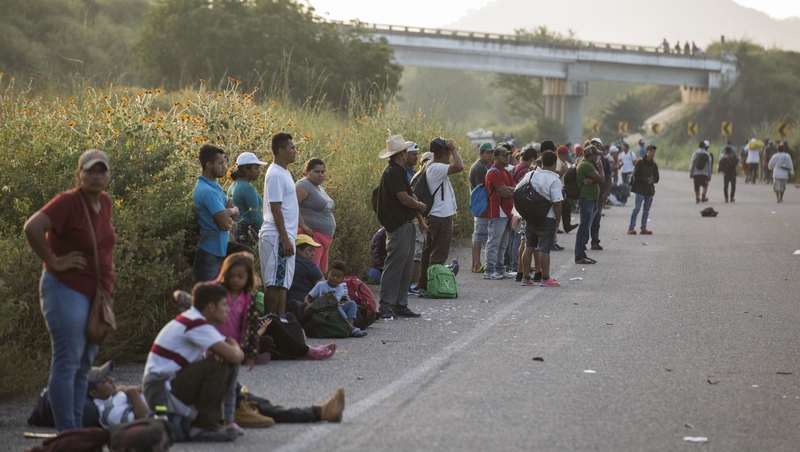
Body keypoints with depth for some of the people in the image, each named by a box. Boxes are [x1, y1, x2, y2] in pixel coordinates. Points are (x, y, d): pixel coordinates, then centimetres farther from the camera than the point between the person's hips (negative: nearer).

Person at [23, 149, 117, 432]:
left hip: (96, 293, 9)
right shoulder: (68, 202, -16)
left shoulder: (105, 202, 8)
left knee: (84, 365, 13)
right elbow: (32, 228, -29)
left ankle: (78, 429, 22)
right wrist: (53, 262, -21)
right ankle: (66, 433, -3)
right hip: (67, 290, -9)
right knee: (67, 362, -6)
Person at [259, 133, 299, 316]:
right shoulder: (276, 175, -14)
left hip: (285, 236, 10)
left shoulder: (284, 172, 15)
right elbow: (275, 209, -18)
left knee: (283, 283, 10)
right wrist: (285, 239, -20)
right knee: (274, 283, -7)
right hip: (278, 237, -10)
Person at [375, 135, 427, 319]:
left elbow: (411, 196, 15)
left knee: (406, 267, 12)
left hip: (406, 224, 10)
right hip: (398, 226, -10)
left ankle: (400, 304, 16)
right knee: (394, 266, -9)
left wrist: (420, 220, 8)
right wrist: (421, 206, -2)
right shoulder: (392, 172, -16)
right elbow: (404, 199, -20)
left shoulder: (399, 171, 16)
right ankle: (386, 306, -7)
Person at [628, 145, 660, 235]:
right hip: (640, 189, -6)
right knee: (637, 208, -11)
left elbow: (656, 178, 12)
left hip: (650, 190, 6)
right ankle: (631, 228, -11)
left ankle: (644, 228, 13)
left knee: (647, 210, 7)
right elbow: (636, 176, -8)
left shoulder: (654, 165, 11)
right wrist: (645, 180, -17)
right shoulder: (640, 163, -4)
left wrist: (652, 180, -9)